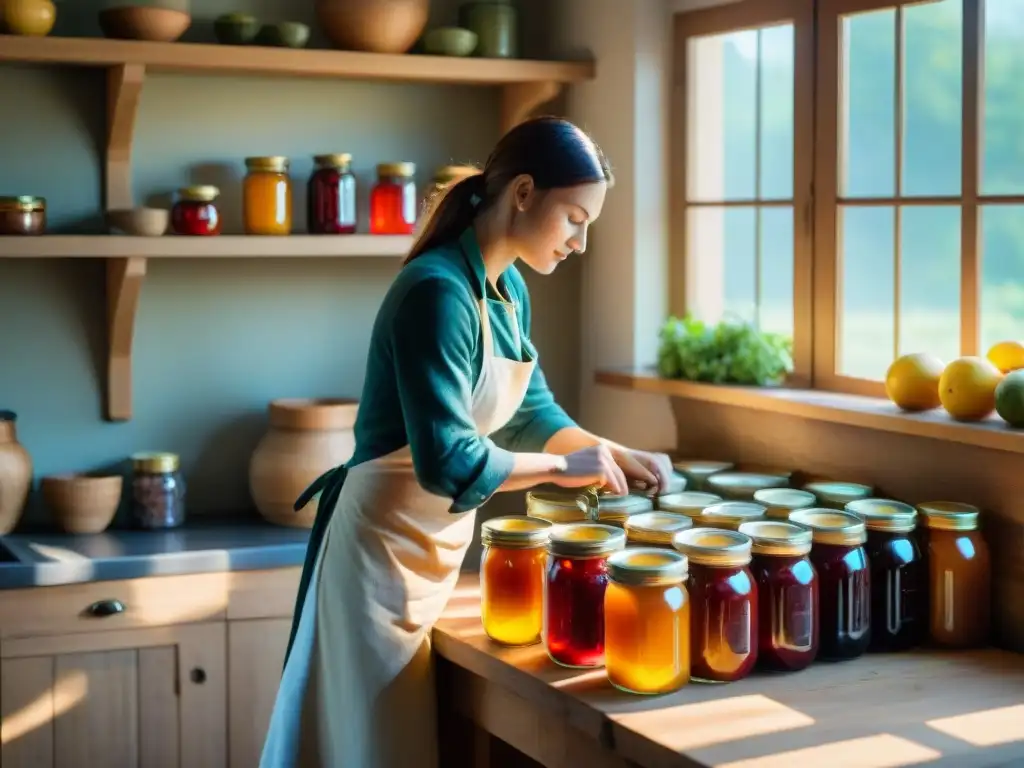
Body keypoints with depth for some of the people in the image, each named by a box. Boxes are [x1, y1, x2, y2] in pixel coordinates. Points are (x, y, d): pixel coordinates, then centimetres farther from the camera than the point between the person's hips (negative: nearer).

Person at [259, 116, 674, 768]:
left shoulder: (510, 290, 5)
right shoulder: (438, 291, -24)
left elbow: (529, 412, 17)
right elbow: (447, 463, -30)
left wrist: (615, 455, 4)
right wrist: (561, 467, -19)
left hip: (441, 547, 9)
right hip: (386, 551, -9)